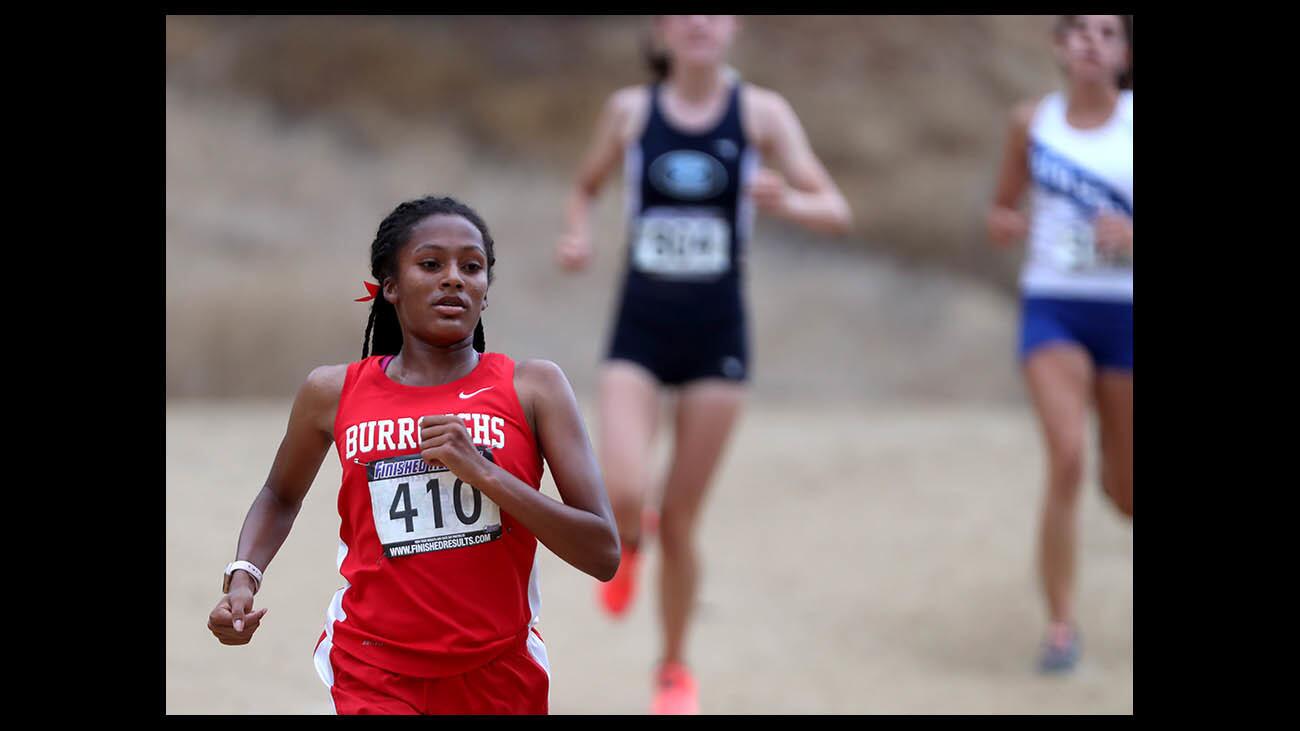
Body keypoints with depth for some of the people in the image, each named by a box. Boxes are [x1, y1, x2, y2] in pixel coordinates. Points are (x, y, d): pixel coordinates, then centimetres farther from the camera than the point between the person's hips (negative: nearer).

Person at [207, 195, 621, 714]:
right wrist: (242, 577, 2)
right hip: (377, 675, 0)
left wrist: (486, 473, -20)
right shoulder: (334, 393, 0)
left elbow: (603, 555, -10)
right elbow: (281, 497, 21)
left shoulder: (533, 387, -4)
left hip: (501, 673, 1)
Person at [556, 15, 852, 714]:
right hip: (638, 332, 0)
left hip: (716, 338, 0)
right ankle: (627, 540, 20)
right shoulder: (630, 109, 1)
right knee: (620, 495, -19)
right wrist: (577, 234, -3)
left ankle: (675, 669, 26)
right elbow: (586, 187, 19)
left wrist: (787, 202, -29)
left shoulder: (761, 112, -3)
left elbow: (837, 213, -8)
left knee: (680, 520, 5)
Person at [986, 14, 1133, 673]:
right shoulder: (1033, 122, 4)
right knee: (1067, 457, -21)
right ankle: (1060, 624, -14)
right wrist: (1005, 222, -5)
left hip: (1122, 310, 0)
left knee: (1123, 489, 9)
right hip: (1052, 305, 0)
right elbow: (1004, 206, 17)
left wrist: (1129, 237, -22)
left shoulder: (1134, 123, -2)